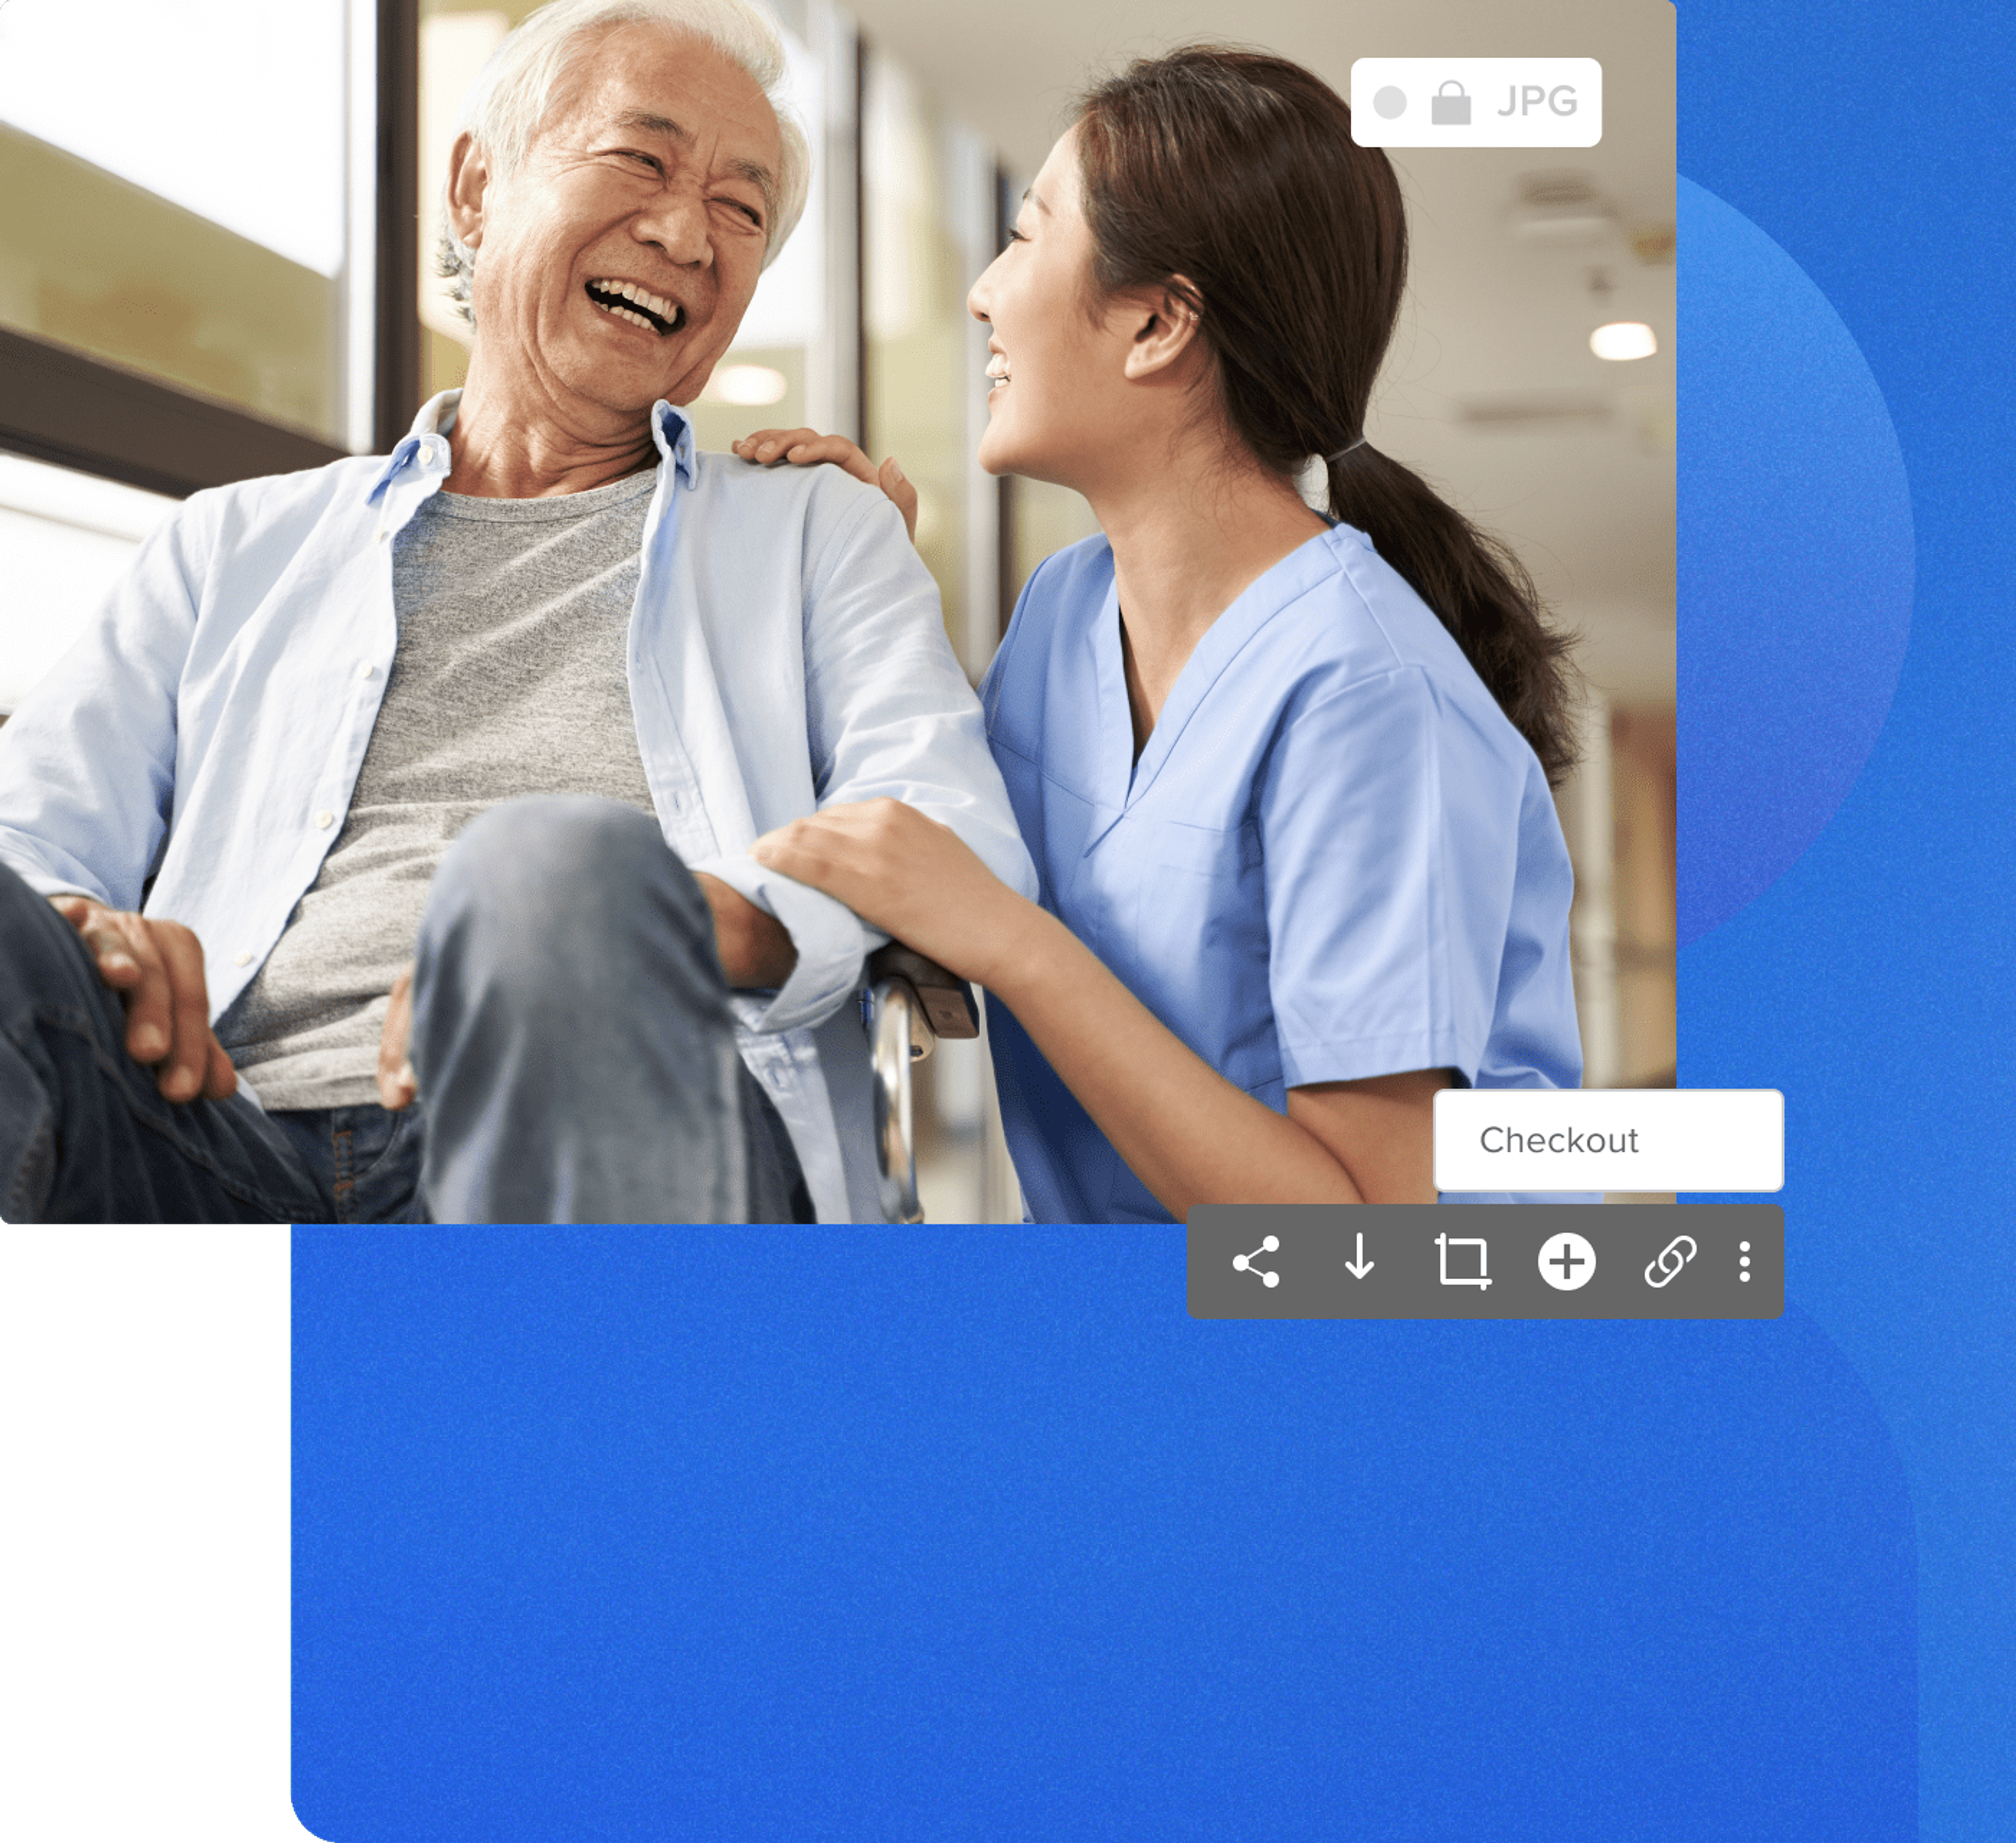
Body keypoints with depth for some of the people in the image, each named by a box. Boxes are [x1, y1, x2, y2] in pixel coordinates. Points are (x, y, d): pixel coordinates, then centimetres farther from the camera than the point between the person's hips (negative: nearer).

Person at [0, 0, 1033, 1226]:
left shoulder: (826, 540, 23)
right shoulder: (236, 549, 28)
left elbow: (959, 839, 4)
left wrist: (655, 933, -18)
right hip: (219, 1147, 1)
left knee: (565, 858, -36)